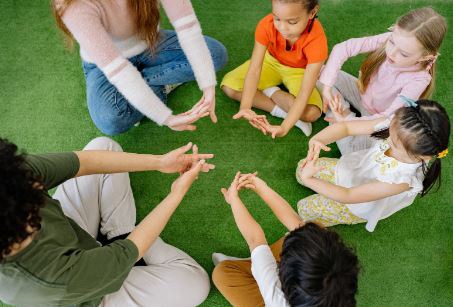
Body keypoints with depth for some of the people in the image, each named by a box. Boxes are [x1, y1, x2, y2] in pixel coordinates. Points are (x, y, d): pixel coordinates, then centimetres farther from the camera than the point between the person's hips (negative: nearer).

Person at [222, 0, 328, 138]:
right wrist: (245, 107, -47)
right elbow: (254, 69, -32)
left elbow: (305, 92, -39)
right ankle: (280, 111, -17)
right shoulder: (266, 25, -30)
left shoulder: (316, 39, -36)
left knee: (311, 113, -31)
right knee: (229, 86, -18)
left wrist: (284, 128, -50)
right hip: (271, 61, 3)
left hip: (299, 71, -3)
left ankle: (271, 92, -7)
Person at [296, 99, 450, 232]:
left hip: (358, 206, -5)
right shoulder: (396, 127, -32)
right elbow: (346, 127, -26)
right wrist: (316, 140, -46)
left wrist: (308, 180, -35)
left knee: (305, 208, 0)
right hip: (352, 168, 5)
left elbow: (348, 197, -37)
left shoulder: (401, 180, -43)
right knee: (303, 167, 10)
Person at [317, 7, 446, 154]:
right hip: (361, 91, 4)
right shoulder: (387, 39, -26)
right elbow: (342, 48, -27)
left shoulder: (419, 79, -32)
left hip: (378, 117, -3)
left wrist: (349, 123, -33)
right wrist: (326, 87, -33)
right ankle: (347, 115, -9)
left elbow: (389, 117, -29)